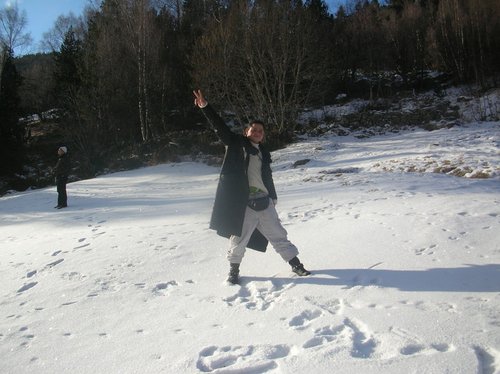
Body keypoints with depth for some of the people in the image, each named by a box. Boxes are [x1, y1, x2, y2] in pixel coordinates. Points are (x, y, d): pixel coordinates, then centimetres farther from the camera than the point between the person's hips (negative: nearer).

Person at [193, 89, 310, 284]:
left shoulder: (264, 153, 15)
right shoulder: (236, 143, 3)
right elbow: (220, 127, -7)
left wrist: (273, 197, 19)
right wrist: (205, 106, -18)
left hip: (264, 202, 4)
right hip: (243, 203, -4)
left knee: (278, 235, 12)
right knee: (238, 238, 4)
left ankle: (296, 264, 24)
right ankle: (234, 269, 26)